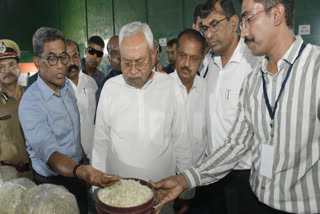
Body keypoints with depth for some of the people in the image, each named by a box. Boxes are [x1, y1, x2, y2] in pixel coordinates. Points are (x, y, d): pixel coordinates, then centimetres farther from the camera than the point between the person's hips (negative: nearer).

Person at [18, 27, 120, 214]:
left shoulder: (68, 86, -1)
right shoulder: (30, 103, -27)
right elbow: (49, 152, -37)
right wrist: (81, 171, -53)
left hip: (77, 169, 7)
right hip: (53, 182, -6)